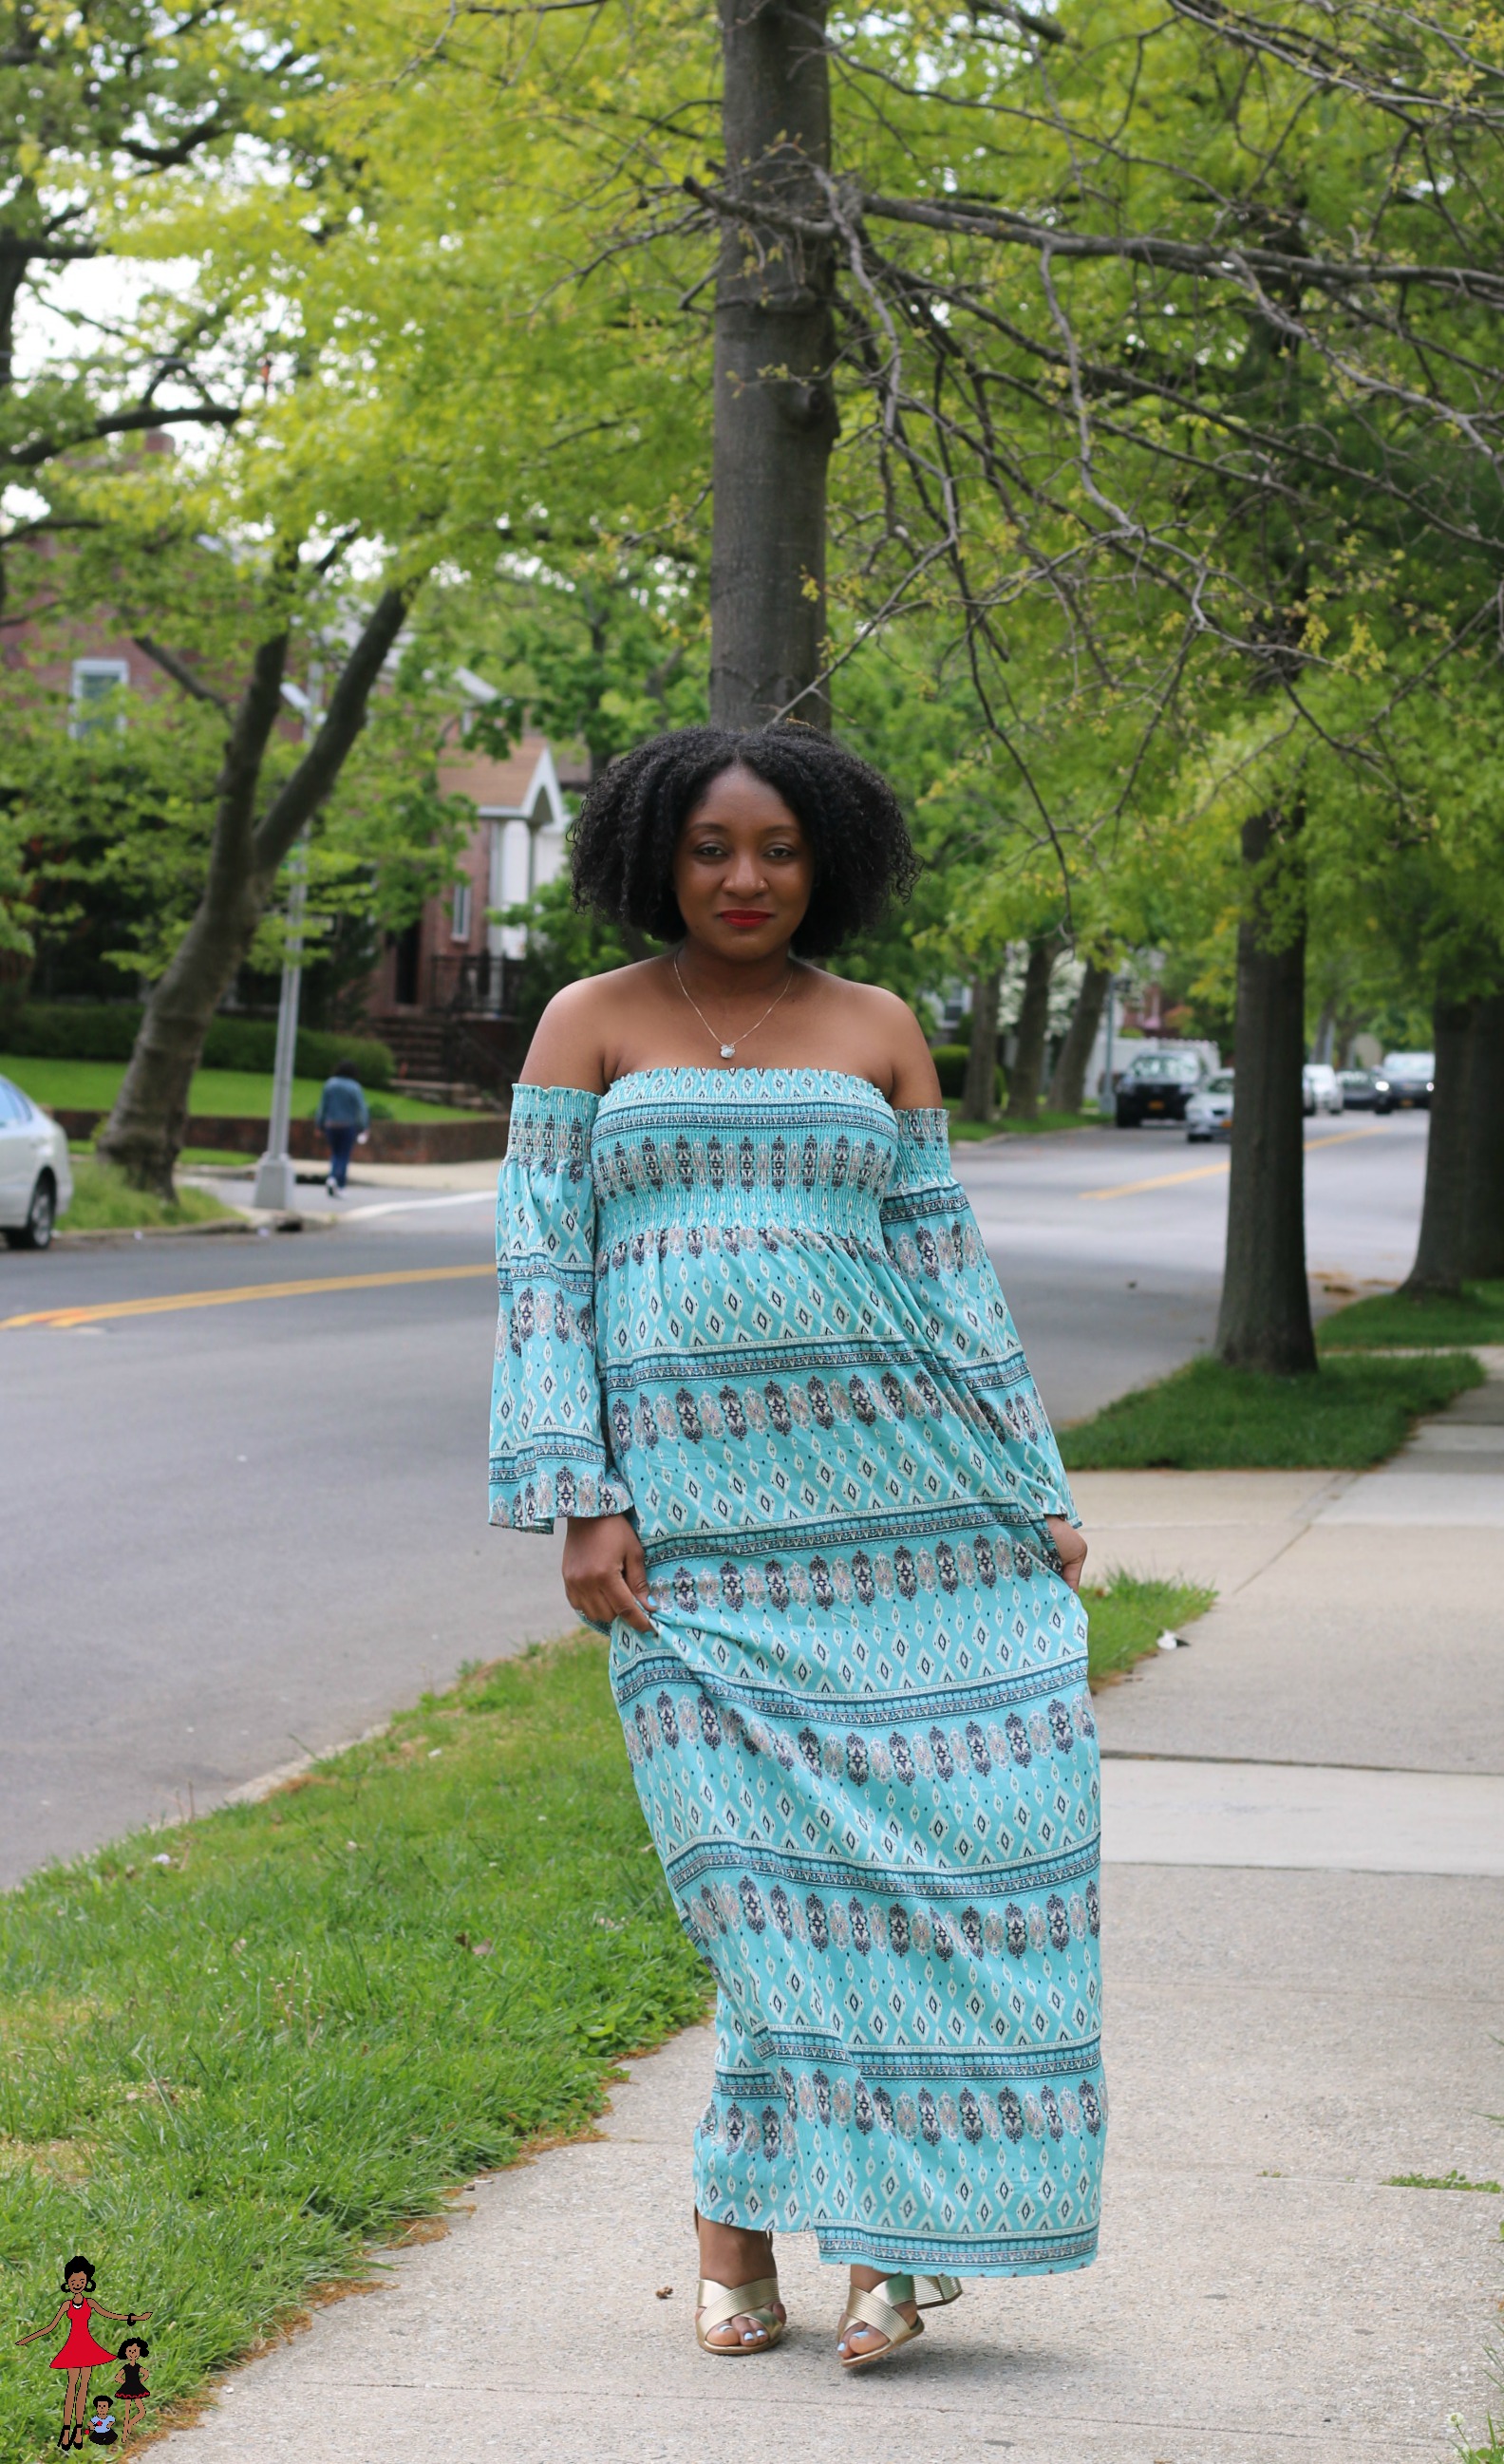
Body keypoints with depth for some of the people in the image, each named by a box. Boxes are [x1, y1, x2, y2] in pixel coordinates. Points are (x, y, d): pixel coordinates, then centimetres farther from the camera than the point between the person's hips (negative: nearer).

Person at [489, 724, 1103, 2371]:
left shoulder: (874, 1030, 12)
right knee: (769, 1855, -7)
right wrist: (577, 1501, -5)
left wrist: (1034, 1493, 9)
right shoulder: (592, 1025, 7)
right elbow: (542, 1266, 4)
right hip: (691, 1507, -2)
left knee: (986, 1794, -8)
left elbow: (945, 1271, 13)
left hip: (894, 1477, 2)